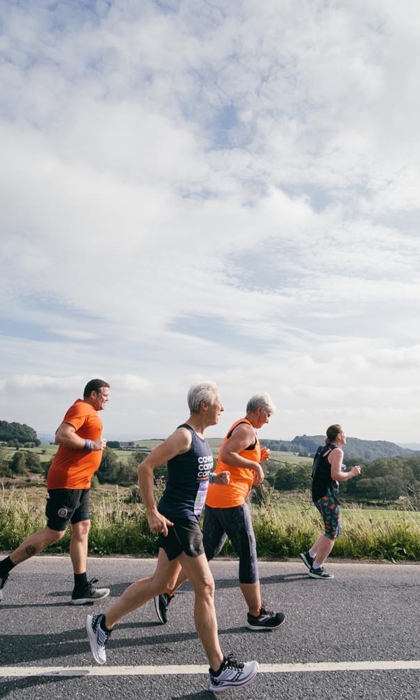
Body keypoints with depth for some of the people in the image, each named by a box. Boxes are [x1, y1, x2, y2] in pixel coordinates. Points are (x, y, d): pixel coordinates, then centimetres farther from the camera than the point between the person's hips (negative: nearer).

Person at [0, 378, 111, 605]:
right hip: (67, 482, -10)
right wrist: (91, 445, -17)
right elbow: (62, 435, -25)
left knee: (82, 530, 8)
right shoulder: (81, 409, -12)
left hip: (79, 483, 10)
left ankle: (81, 588, 12)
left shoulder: (88, 412, 17)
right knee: (54, 532, -5)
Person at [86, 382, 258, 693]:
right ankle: (219, 670, 10)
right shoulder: (183, 435, -18)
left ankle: (103, 624, 33)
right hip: (177, 521, -10)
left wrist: (215, 477, 11)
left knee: (161, 583, 18)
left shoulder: (200, 438, 11)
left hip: (186, 520, 10)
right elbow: (145, 467, -21)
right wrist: (153, 513, -20)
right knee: (205, 587, -3)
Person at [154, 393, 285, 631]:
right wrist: (255, 465, -16)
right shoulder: (247, 429, -11)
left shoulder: (239, 428, 21)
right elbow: (226, 456, -24)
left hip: (215, 498, 10)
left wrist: (256, 459, 14)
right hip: (231, 500, -10)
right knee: (248, 557, 3)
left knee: (206, 551, 13)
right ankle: (257, 614, 15)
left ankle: (167, 593, 15)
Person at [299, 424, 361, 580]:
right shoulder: (337, 451, -11)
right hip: (327, 495, -9)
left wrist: (349, 473, 17)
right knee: (331, 533, 1)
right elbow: (336, 475, -19)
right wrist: (352, 473, -4)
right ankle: (316, 569, 7)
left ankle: (310, 555, 18)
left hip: (319, 494, 9)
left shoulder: (324, 450, 17)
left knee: (335, 530, 19)